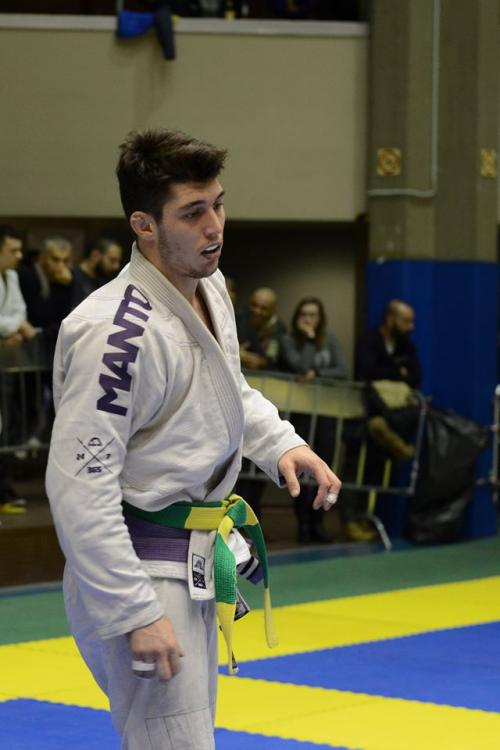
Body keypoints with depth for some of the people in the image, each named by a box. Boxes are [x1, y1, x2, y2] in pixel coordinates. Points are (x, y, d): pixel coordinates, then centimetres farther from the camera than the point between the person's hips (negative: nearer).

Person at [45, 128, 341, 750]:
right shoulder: (118, 333, -26)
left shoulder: (209, 288, 3)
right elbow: (78, 488, -26)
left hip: (196, 564, 10)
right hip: (138, 573, -10)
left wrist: (280, 443, 5)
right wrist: (136, 615, -25)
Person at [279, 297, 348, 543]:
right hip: (299, 410, -2)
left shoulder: (329, 340, 9)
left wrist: (317, 374, -13)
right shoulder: (288, 340, 1)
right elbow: (300, 366, -14)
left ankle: (317, 522, 8)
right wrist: (309, 338, -9)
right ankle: (303, 524, -1)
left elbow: (342, 371, 0)